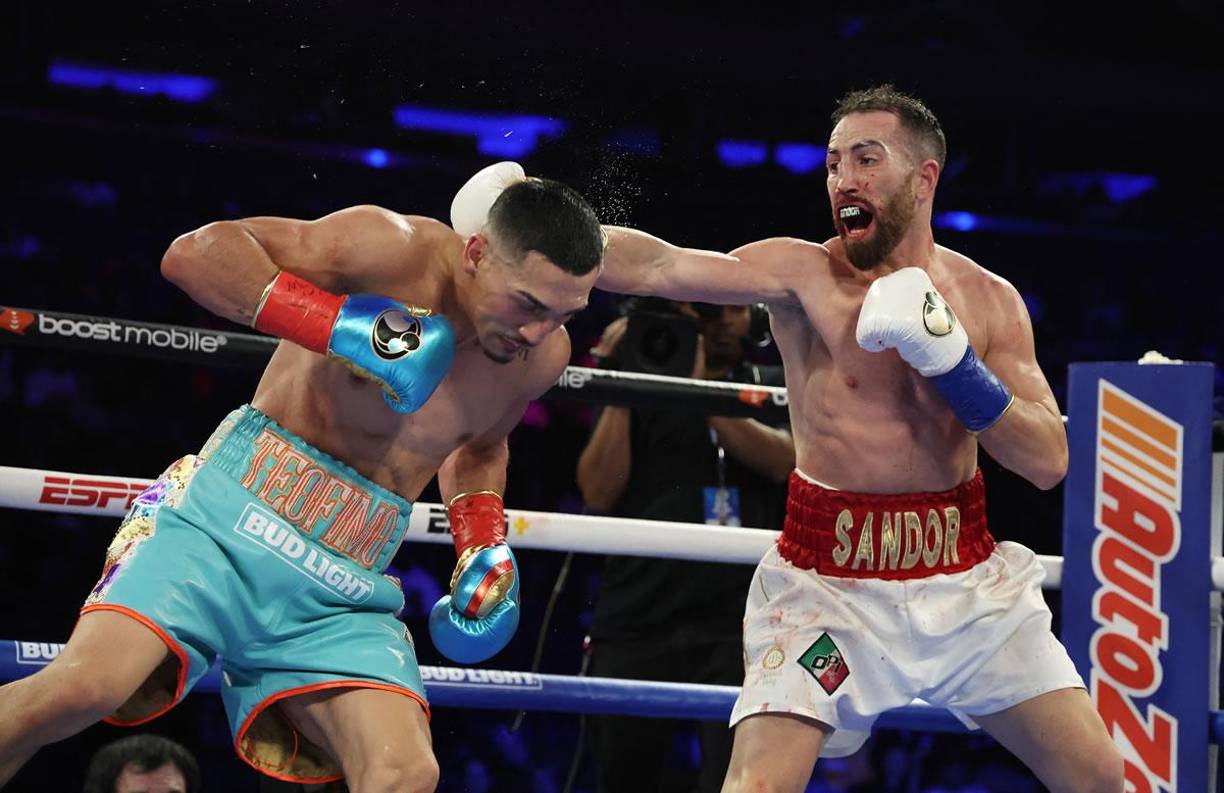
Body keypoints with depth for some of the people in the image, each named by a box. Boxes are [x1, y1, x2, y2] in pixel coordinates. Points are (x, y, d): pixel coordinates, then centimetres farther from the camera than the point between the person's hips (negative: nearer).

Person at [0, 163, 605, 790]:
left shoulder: (544, 353, 4)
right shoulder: (397, 250, -14)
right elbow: (194, 252, -17)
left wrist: (485, 546, 11)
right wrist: (340, 323, -25)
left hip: (340, 596, 5)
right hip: (229, 512, -4)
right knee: (84, 686, -26)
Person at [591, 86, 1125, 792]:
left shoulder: (989, 301, 3)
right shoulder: (803, 275, -6)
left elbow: (1049, 462, -4)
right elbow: (658, 267, -21)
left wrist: (951, 359, -16)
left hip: (966, 577, 3)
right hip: (830, 584, -3)